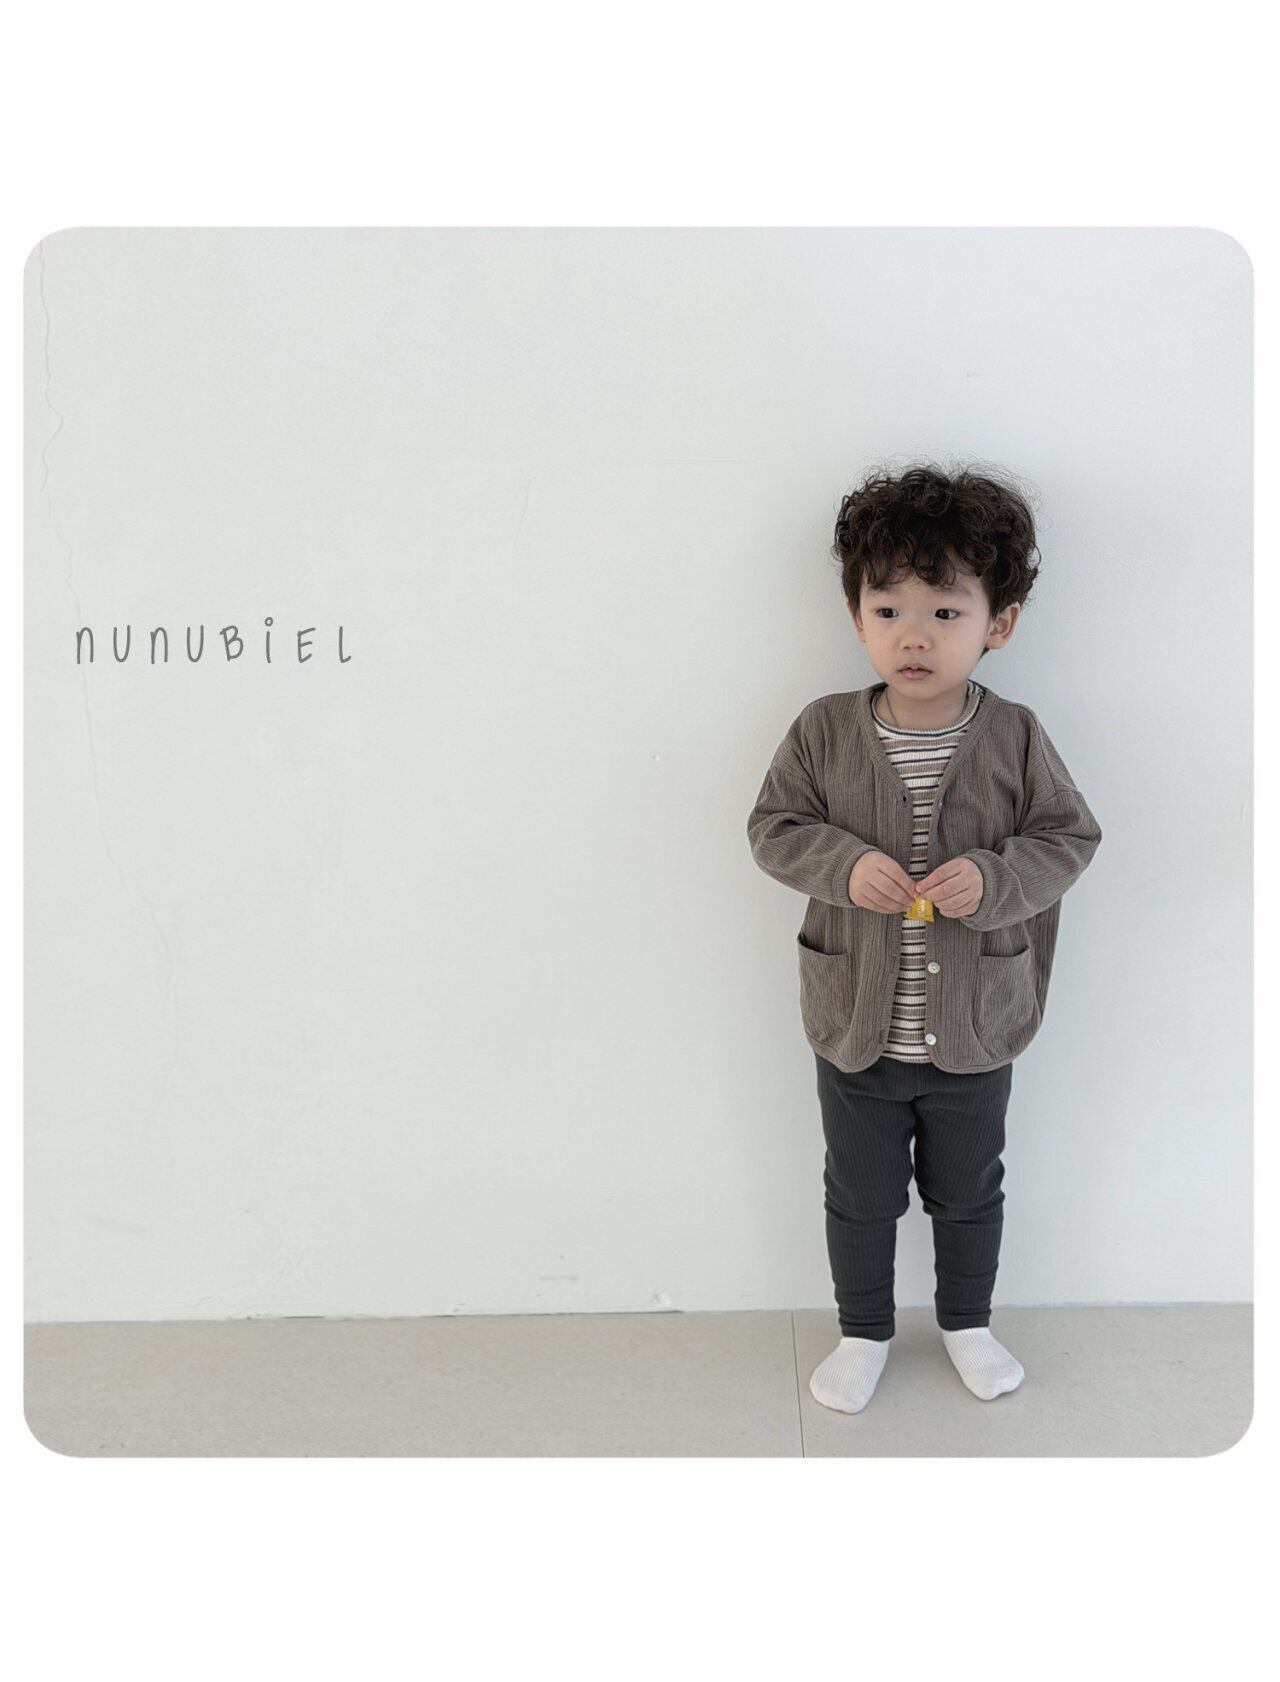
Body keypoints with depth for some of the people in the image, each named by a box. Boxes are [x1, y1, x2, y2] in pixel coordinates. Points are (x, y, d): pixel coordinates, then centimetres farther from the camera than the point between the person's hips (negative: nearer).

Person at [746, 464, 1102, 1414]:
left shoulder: (1015, 738, -11)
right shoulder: (825, 732, -10)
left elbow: (1070, 837, -5)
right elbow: (774, 827, -5)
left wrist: (993, 877, -24)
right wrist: (845, 864, -24)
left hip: (973, 1028, 0)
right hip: (855, 1025, 0)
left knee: (969, 1192, 21)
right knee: (861, 1196, 18)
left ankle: (967, 1322, 47)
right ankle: (864, 1332, 41)